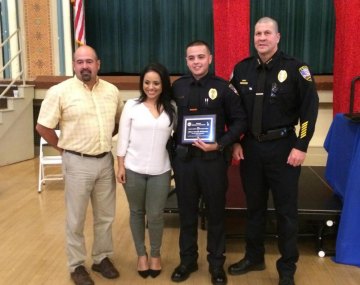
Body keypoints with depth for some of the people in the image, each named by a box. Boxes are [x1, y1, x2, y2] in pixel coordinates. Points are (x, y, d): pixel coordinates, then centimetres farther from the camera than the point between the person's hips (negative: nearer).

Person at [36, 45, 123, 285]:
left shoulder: (112, 91, 3)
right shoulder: (60, 92, -10)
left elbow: (120, 121, 16)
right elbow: (43, 126, -6)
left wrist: (102, 138, 7)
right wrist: (64, 147, -2)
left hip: (106, 161, 4)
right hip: (77, 162, -4)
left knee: (105, 216, 15)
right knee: (76, 219, 9)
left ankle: (102, 258, 34)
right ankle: (77, 265, 26)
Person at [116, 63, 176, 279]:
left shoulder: (172, 108, 1)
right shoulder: (132, 105, -1)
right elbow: (123, 138, 0)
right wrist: (121, 166, -2)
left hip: (160, 170, 0)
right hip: (134, 169, 0)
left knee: (156, 215, 4)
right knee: (137, 212, 12)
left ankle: (155, 254, 28)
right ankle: (141, 254, 31)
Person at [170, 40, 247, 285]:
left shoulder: (223, 87, -6)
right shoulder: (178, 87, 4)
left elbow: (240, 121, -4)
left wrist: (220, 145, -16)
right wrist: (173, 146, 2)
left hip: (213, 159, -2)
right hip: (183, 158, 3)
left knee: (216, 213, 10)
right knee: (187, 212, 13)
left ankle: (217, 264, 28)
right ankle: (188, 260, 31)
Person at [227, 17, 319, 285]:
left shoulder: (295, 68, -8)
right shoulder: (242, 69, 4)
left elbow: (310, 107, -8)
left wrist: (301, 147, -12)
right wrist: (235, 141, 4)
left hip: (283, 147, -3)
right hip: (250, 146, 4)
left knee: (286, 210, 7)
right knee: (254, 206, 15)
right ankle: (254, 257, 33)